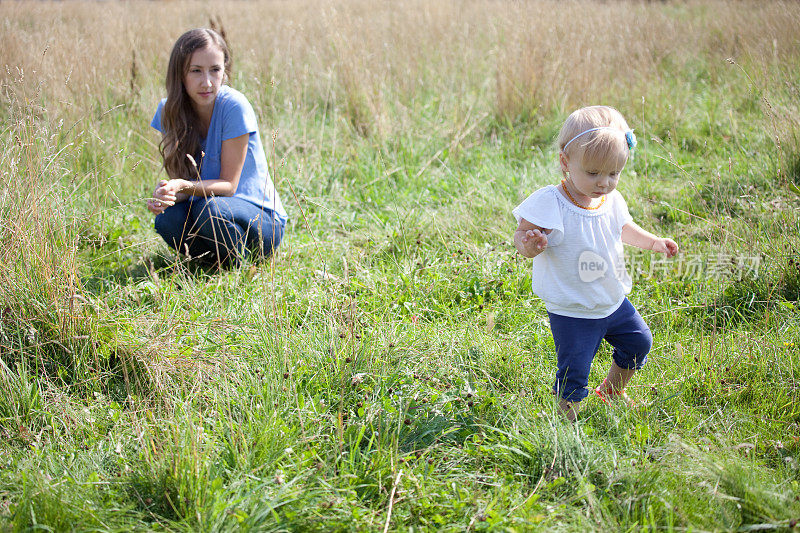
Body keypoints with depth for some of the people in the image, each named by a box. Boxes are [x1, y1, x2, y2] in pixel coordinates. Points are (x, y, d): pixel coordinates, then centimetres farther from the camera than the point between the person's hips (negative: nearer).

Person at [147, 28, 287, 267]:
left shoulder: (234, 106, -19)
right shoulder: (169, 111, -4)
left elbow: (228, 185, -16)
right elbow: (180, 180, -6)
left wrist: (184, 186, -34)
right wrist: (167, 193, -30)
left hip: (260, 217, -4)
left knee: (210, 208, -34)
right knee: (167, 220, -27)